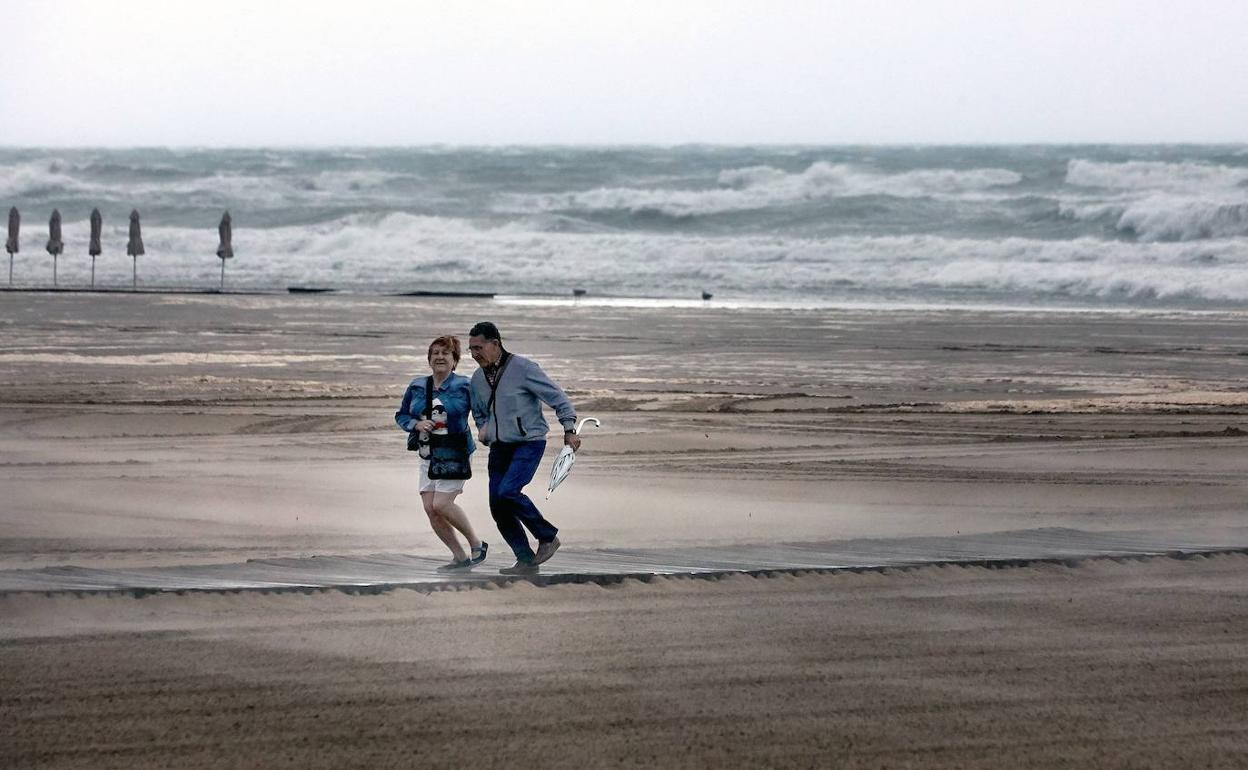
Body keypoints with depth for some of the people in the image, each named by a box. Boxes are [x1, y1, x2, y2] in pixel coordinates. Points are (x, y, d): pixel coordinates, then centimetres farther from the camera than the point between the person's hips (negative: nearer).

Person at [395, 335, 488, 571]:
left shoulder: (464, 386, -4)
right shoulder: (416, 387, 7)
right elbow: (401, 415, 14)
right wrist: (416, 424, -6)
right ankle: (461, 557, 10)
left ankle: (477, 544, 2)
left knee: (441, 504, -17)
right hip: (428, 455, 6)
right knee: (430, 509, -3)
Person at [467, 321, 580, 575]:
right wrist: (483, 429, 6)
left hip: (529, 443, -7)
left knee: (507, 492, -25)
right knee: (498, 508, -1)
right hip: (499, 448, 7)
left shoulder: (523, 368, -12)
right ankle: (526, 561, 8)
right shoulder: (478, 378, 9)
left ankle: (548, 537, -8)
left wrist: (569, 430, -12)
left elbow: (557, 396, -7)